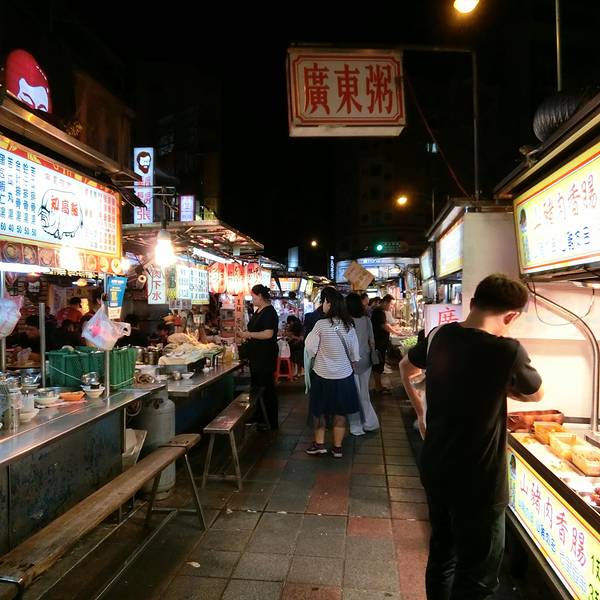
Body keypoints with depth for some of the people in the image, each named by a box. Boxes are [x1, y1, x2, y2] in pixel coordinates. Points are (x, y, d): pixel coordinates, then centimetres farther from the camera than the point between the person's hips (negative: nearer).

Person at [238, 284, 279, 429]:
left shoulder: (269, 312, -16)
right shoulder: (258, 311, 14)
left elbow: (268, 334, -26)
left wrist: (249, 334, -18)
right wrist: (246, 335, 7)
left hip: (266, 356, -10)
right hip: (256, 356, 10)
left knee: (267, 388, -2)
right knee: (256, 386, 16)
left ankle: (271, 423, 10)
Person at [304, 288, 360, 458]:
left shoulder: (321, 324, -17)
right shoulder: (349, 325, -5)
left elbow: (311, 349, -11)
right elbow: (354, 352, 3)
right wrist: (352, 366, 19)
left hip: (322, 374, -3)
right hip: (344, 374, 3)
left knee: (320, 409, 15)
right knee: (340, 412, 13)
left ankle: (319, 443, 22)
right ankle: (337, 447, 21)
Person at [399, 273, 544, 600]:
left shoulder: (439, 336, -4)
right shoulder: (507, 351, -23)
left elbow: (406, 367, 15)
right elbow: (536, 394, -2)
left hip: (435, 470, 7)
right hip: (478, 483, -6)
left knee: (442, 553, 24)